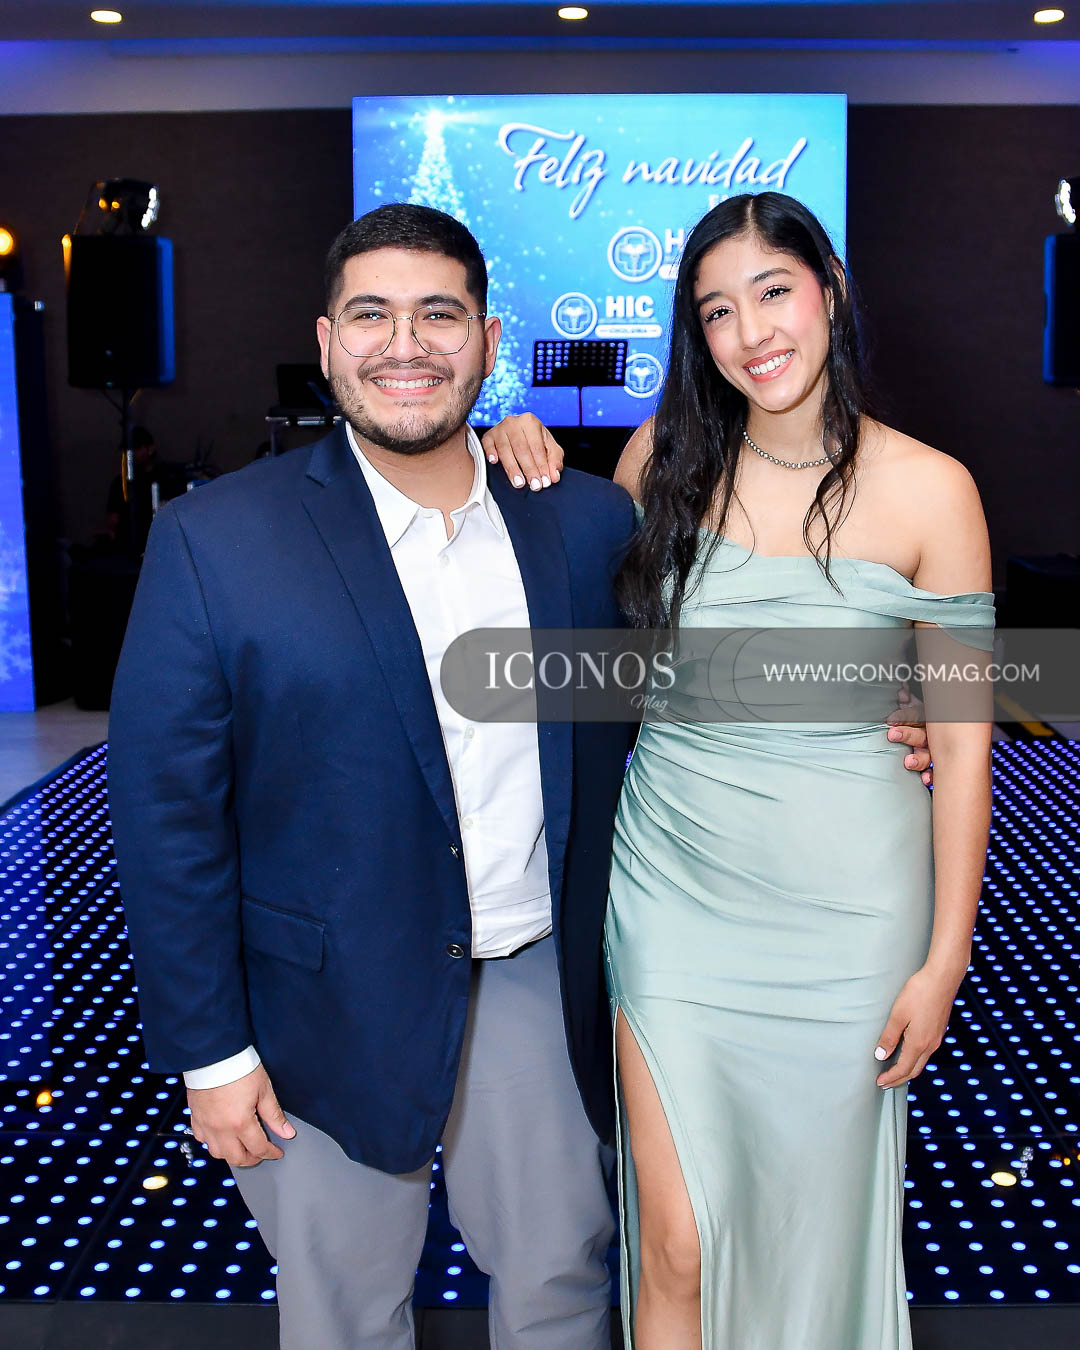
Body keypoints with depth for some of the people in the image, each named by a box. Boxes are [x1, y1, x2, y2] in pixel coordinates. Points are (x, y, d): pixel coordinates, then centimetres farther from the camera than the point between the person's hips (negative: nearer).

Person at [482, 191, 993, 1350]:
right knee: (676, 1238, 6)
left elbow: (960, 739, -4)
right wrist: (525, 463, -2)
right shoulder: (666, 454, -2)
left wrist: (944, 960, -3)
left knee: (817, 1214, 17)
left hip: (842, 896, -1)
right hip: (673, 879, 2)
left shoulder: (928, 491, -9)